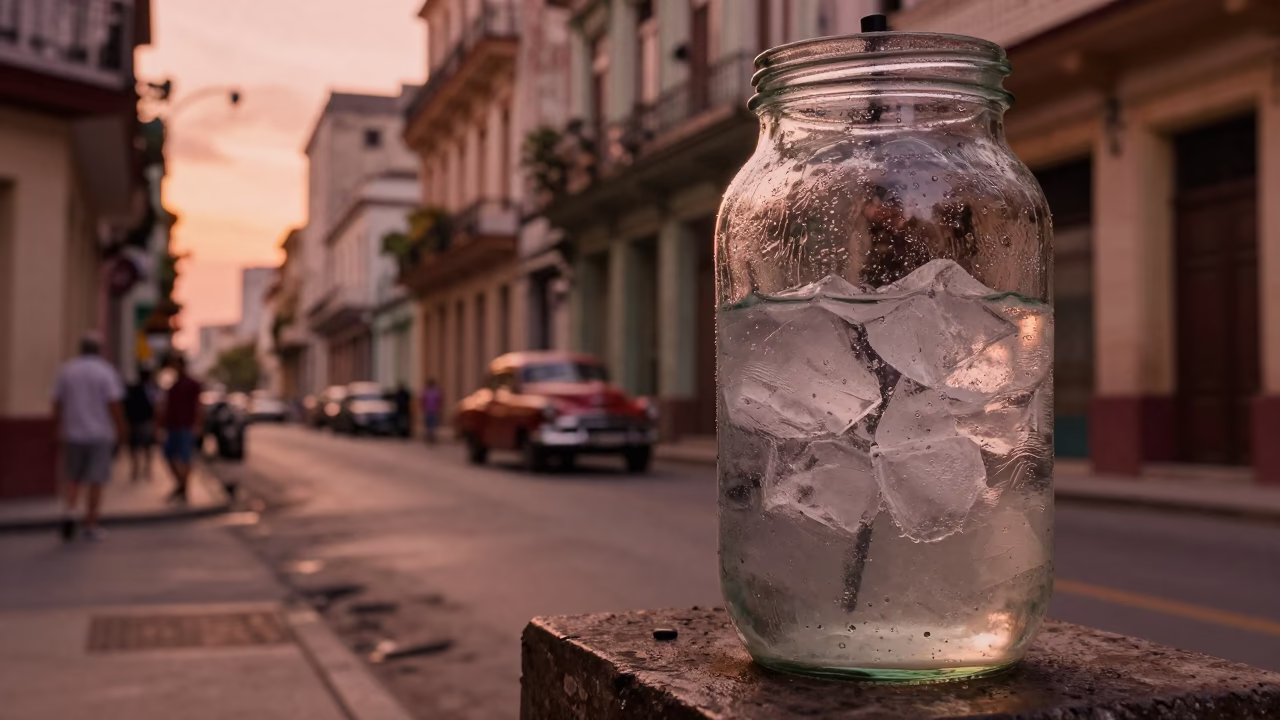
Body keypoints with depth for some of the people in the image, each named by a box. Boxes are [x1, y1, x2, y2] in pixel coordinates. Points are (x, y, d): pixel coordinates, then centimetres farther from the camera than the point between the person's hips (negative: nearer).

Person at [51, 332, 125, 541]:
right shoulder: (106, 372, -5)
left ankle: (70, 511, -9)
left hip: (73, 435, 2)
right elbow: (115, 406, -10)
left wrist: (58, 430, 11)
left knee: (72, 478, 15)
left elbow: (57, 404, 3)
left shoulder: (66, 371, 4)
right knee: (96, 481, 4)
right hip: (101, 435, -2)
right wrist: (120, 433, -3)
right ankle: (91, 527, 5)